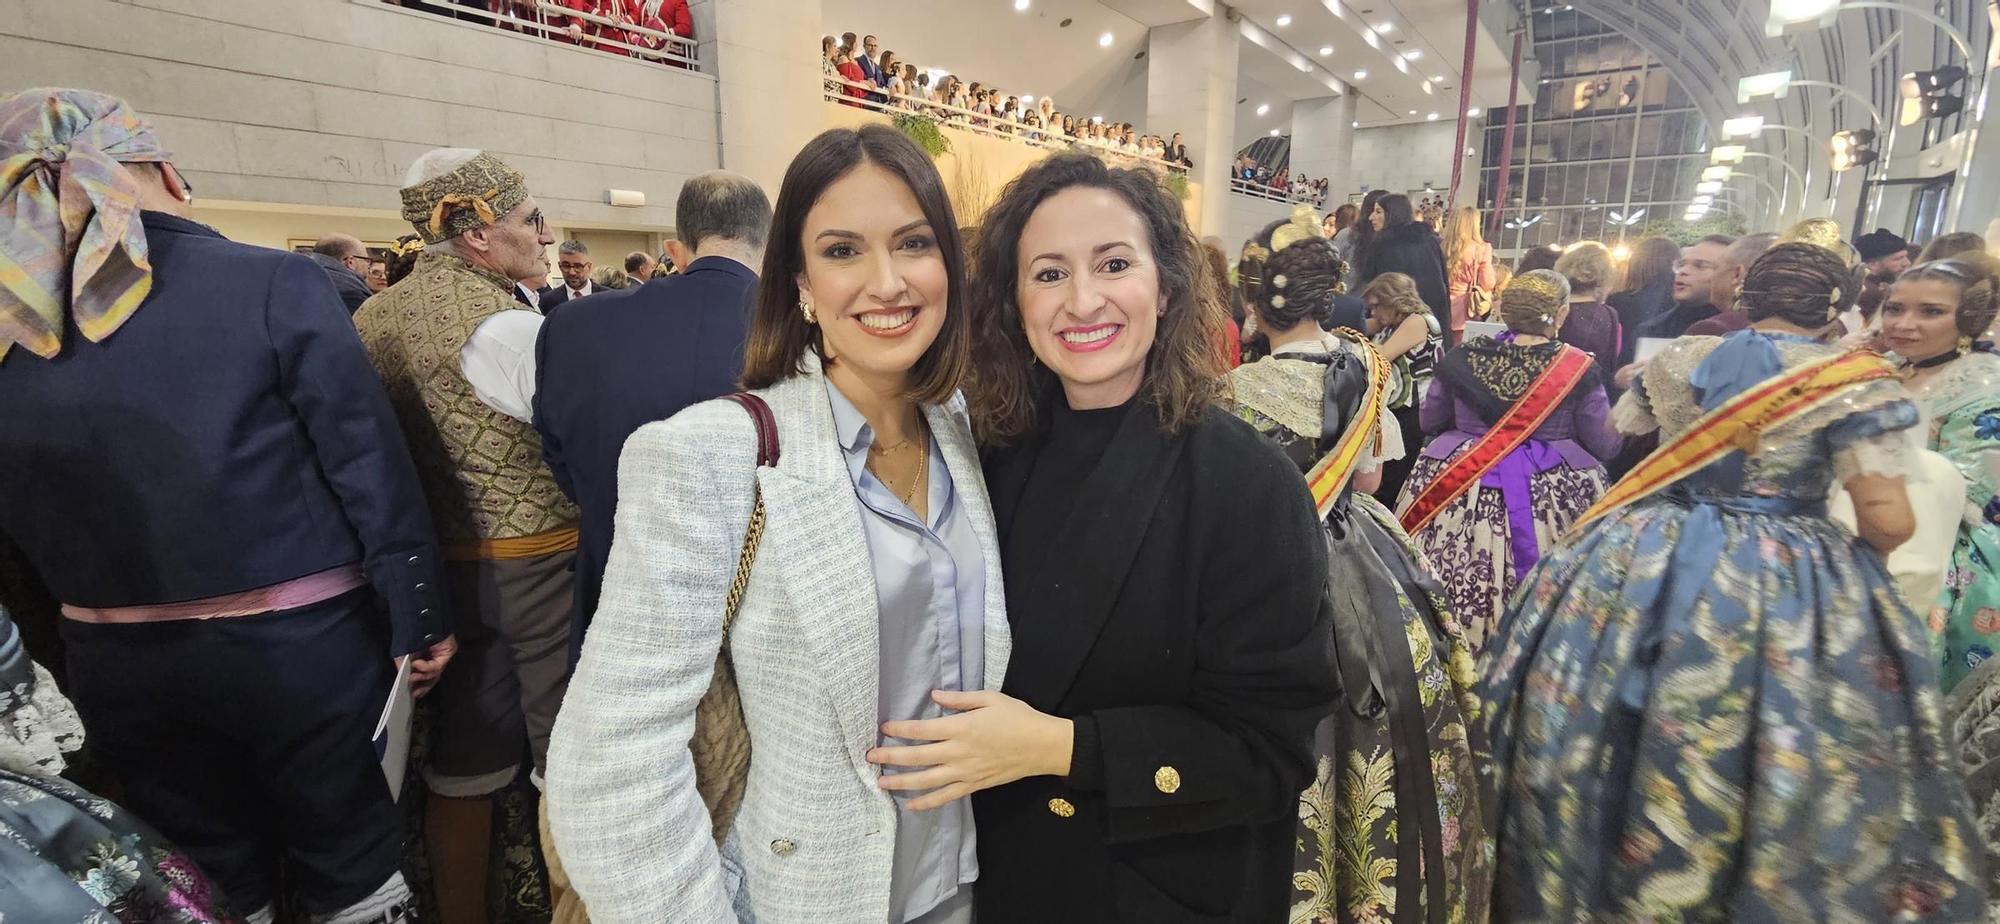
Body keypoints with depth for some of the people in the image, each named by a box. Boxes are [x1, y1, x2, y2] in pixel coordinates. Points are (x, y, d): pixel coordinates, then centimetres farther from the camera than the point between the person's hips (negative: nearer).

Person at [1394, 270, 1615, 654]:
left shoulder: (1462, 357, -3)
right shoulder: (1578, 368, -8)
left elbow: (1430, 422, 10)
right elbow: (1605, 445, -1)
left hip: (1458, 492, 2)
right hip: (1551, 498, -1)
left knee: (1451, 594, 10)